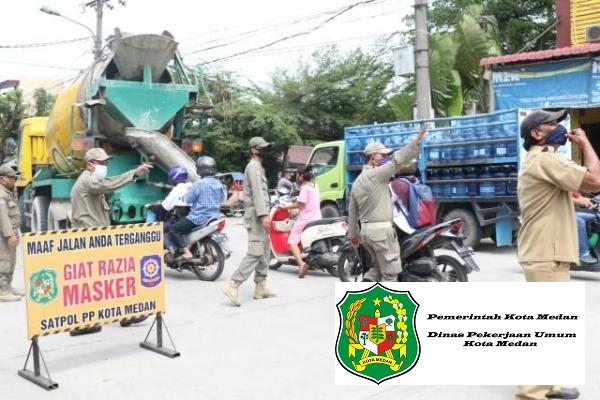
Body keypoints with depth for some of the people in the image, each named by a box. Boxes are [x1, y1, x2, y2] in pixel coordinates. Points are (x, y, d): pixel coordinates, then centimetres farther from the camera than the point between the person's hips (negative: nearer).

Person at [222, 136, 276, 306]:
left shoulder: (257, 167, 22)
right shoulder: (253, 166, -9)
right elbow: (257, 192, -20)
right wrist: (263, 214, -26)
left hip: (259, 214, 11)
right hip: (256, 214, -11)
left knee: (264, 252, 11)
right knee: (255, 252, -16)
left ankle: (260, 287, 15)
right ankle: (233, 285, -20)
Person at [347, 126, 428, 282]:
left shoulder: (357, 182, 14)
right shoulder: (376, 174, -11)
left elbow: (352, 212, 18)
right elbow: (396, 160, -24)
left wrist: (353, 234, 26)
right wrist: (415, 141, -29)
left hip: (365, 230, 9)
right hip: (381, 230, -9)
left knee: (381, 264, 23)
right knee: (390, 272, 0)